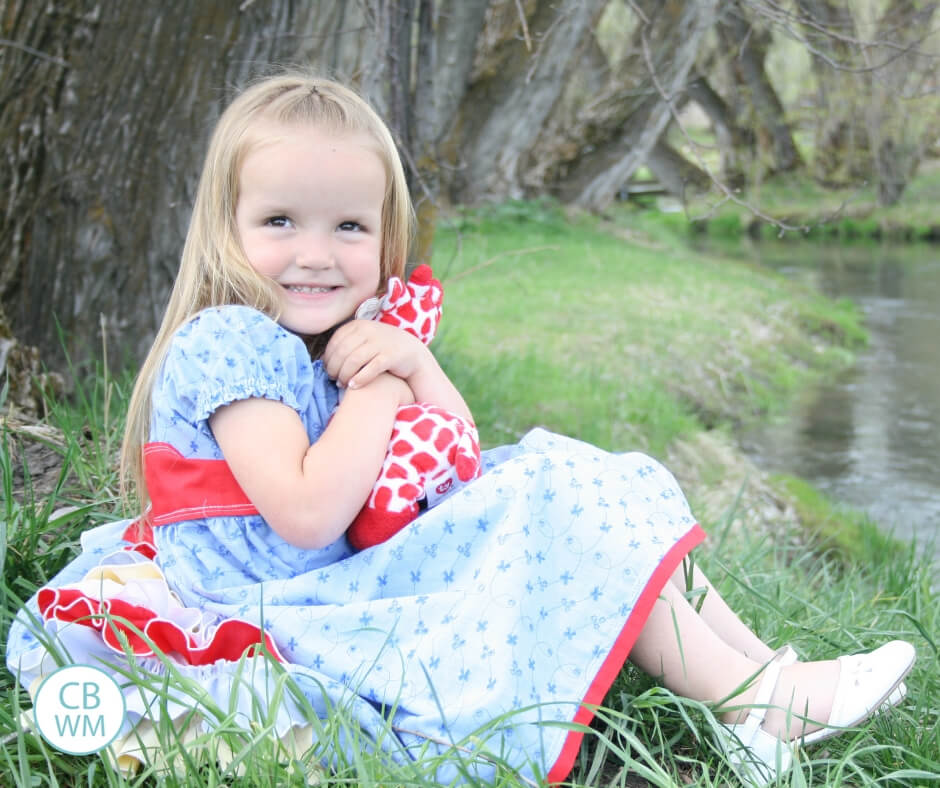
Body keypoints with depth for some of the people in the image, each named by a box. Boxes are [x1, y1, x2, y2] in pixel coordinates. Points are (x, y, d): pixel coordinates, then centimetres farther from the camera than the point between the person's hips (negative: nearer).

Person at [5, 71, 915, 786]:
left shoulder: (361, 339, 10)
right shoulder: (227, 344, -17)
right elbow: (307, 515, -28)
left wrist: (418, 370, -10)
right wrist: (377, 391, -18)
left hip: (362, 573, 9)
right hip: (287, 618, -9)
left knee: (548, 468, 4)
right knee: (551, 504, -17)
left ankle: (760, 663, 3)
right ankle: (752, 704, -13)